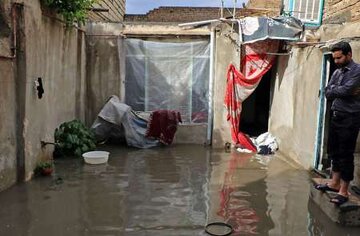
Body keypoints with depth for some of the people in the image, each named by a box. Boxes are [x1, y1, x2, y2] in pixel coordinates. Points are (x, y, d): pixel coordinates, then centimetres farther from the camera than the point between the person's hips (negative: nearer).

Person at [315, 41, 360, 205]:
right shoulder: (337, 72, 12)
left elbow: (345, 90, -24)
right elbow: (327, 93, 5)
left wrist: (333, 90, -5)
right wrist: (340, 91, -11)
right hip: (336, 116, 8)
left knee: (345, 155, -2)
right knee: (334, 151, 15)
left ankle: (343, 191, 7)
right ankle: (334, 183, 28)